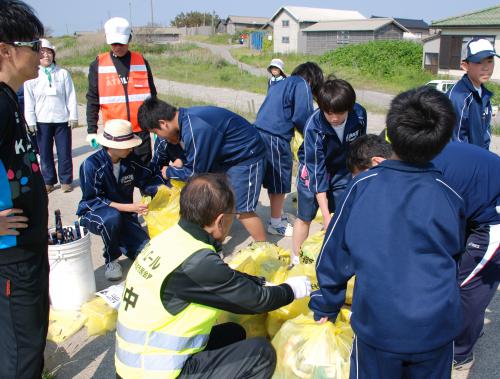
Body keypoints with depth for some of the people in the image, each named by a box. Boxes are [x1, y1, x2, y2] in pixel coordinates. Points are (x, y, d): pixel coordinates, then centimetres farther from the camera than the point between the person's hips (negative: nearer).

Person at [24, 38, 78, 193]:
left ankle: (66, 180, 16)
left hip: (62, 119, 0)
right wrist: (31, 121, -2)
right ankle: (48, 181, 18)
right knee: (45, 153, 6)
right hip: (42, 121, 1)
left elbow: (71, 96, 1)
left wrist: (73, 116, -3)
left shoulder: (63, 73, 2)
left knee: (64, 152, 4)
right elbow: (29, 100, 2)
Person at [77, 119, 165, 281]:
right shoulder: (91, 164, -23)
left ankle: (118, 241, 20)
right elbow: (92, 201, -24)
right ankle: (111, 259, -11)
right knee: (113, 216, -40)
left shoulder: (131, 160, -10)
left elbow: (148, 181, 0)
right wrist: (129, 207, -31)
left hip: (124, 214, 4)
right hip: (94, 214, -4)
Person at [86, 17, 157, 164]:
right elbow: (92, 100, 3)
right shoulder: (98, 65, 2)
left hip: (141, 130, 1)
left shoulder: (141, 62, 4)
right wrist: (91, 130, -3)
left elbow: (152, 96, 9)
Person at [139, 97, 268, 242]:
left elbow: (195, 173, -19)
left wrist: (169, 172, -5)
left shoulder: (195, 129, -31)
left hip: (247, 156, -9)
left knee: (241, 210, -6)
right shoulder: (185, 118, -2)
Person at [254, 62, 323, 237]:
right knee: (280, 182, 4)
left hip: (260, 133, 9)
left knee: (273, 179, 20)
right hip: (275, 138, -8)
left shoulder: (280, 84, 23)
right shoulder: (302, 85, -3)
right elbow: (302, 116, -11)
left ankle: (277, 215, 34)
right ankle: (276, 223, 15)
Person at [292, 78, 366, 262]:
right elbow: (316, 171, -32)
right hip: (314, 168, -3)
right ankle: (296, 260, 20)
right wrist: (326, 215, -34)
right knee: (305, 216, 3)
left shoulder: (359, 114, -24)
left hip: (342, 168, 3)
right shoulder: (314, 126, -34)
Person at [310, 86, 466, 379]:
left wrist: (326, 305, 14)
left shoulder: (361, 186, -9)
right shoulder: (450, 196, -4)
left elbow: (334, 251, -1)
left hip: (376, 323, -1)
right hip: (437, 327, 2)